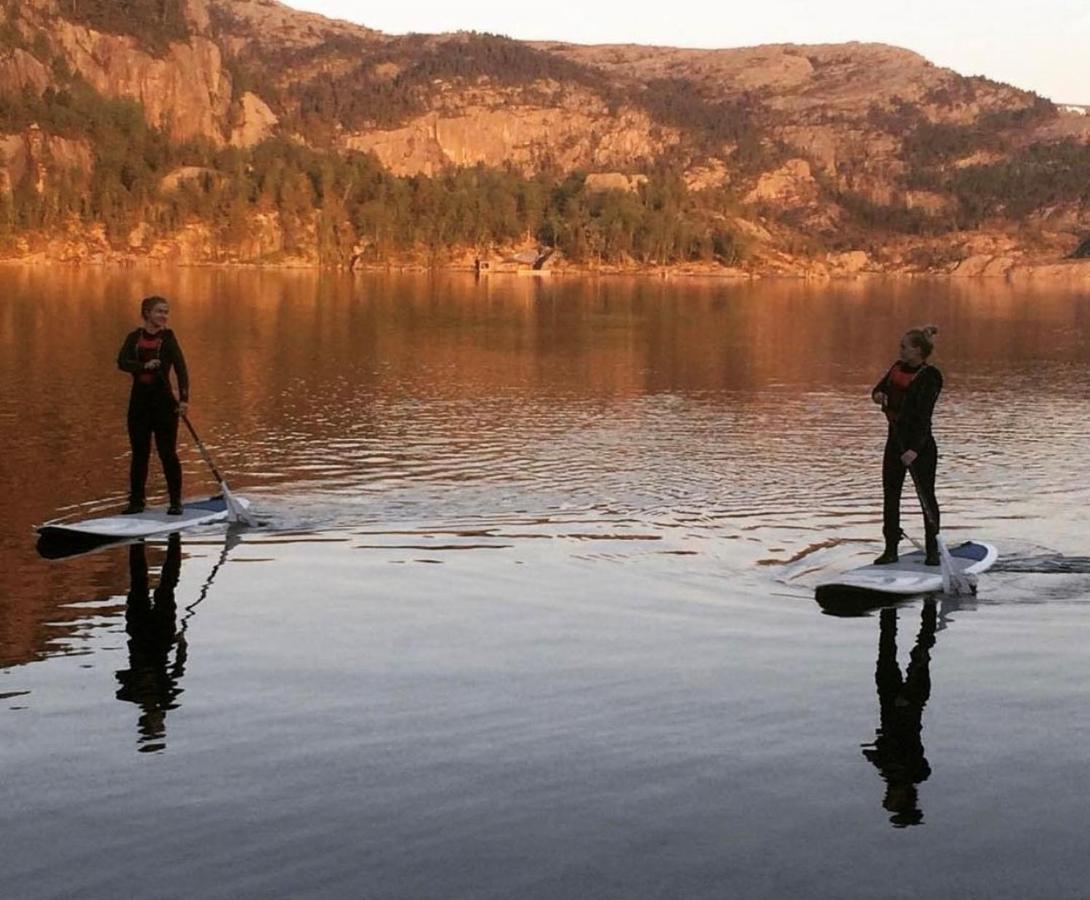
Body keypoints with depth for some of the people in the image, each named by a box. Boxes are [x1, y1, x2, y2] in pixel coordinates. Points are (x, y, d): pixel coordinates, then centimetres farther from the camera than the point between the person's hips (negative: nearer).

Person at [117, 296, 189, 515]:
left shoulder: (168, 337, -2)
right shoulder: (135, 338, 5)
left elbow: (181, 368, -10)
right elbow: (122, 362, -8)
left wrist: (184, 398, -22)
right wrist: (145, 366, -26)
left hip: (163, 400, -3)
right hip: (139, 400, 3)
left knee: (167, 452, -3)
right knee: (139, 453, 8)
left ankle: (176, 502, 4)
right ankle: (136, 501, 17)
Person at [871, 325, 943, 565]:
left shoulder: (930, 377, -15)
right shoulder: (898, 367, 7)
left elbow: (924, 415, -23)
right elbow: (881, 387, 17)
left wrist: (915, 449, -31)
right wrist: (878, 394, -10)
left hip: (920, 443, -7)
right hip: (895, 439, 7)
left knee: (926, 496, 1)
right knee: (890, 494, 6)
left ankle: (933, 551, 10)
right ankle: (891, 549, 12)